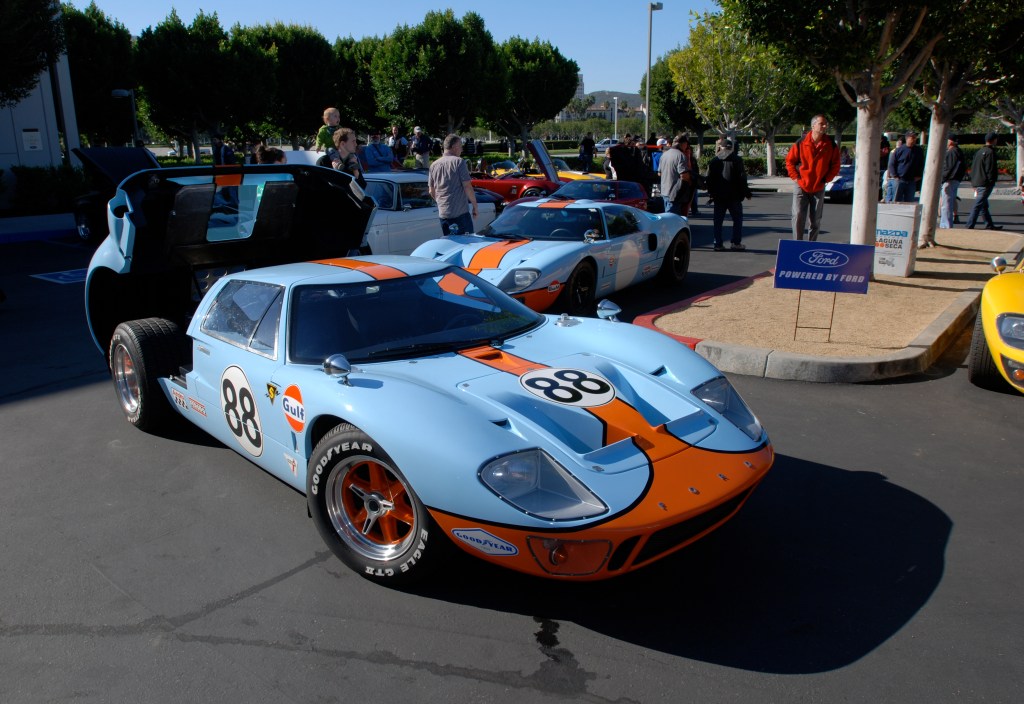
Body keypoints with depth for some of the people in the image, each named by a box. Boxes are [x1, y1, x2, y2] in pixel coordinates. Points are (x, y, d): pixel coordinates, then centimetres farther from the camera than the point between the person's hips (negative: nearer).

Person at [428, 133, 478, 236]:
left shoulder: (434, 165, 11)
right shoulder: (458, 162, -7)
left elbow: (432, 192, 14)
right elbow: (467, 187, -11)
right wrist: (475, 206, -2)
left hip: (443, 213, 6)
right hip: (460, 212, -6)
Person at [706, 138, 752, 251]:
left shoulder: (714, 161, 4)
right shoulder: (737, 160, -5)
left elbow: (709, 179, 6)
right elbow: (742, 178, -6)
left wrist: (711, 193, 15)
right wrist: (746, 193, 2)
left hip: (718, 196, 3)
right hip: (734, 195, -3)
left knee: (718, 220, 7)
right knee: (737, 219, 7)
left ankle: (718, 244, 4)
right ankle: (736, 243, 4)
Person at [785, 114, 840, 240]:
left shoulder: (831, 145, -1)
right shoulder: (801, 143, -5)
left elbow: (835, 165, 7)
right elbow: (789, 161, 2)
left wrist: (826, 179, -1)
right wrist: (796, 177, -4)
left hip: (819, 188, 2)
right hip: (801, 187, -2)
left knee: (816, 220, 7)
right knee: (798, 216, -7)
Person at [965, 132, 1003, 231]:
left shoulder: (979, 151, 15)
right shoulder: (990, 152, -12)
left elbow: (972, 168, 19)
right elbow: (990, 169, -16)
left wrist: (974, 182, 21)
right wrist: (991, 181, -13)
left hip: (977, 183, 9)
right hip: (985, 183, -9)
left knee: (984, 205, 14)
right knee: (978, 205, -9)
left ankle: (990, 225, 22)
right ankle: (970, 225, -13)